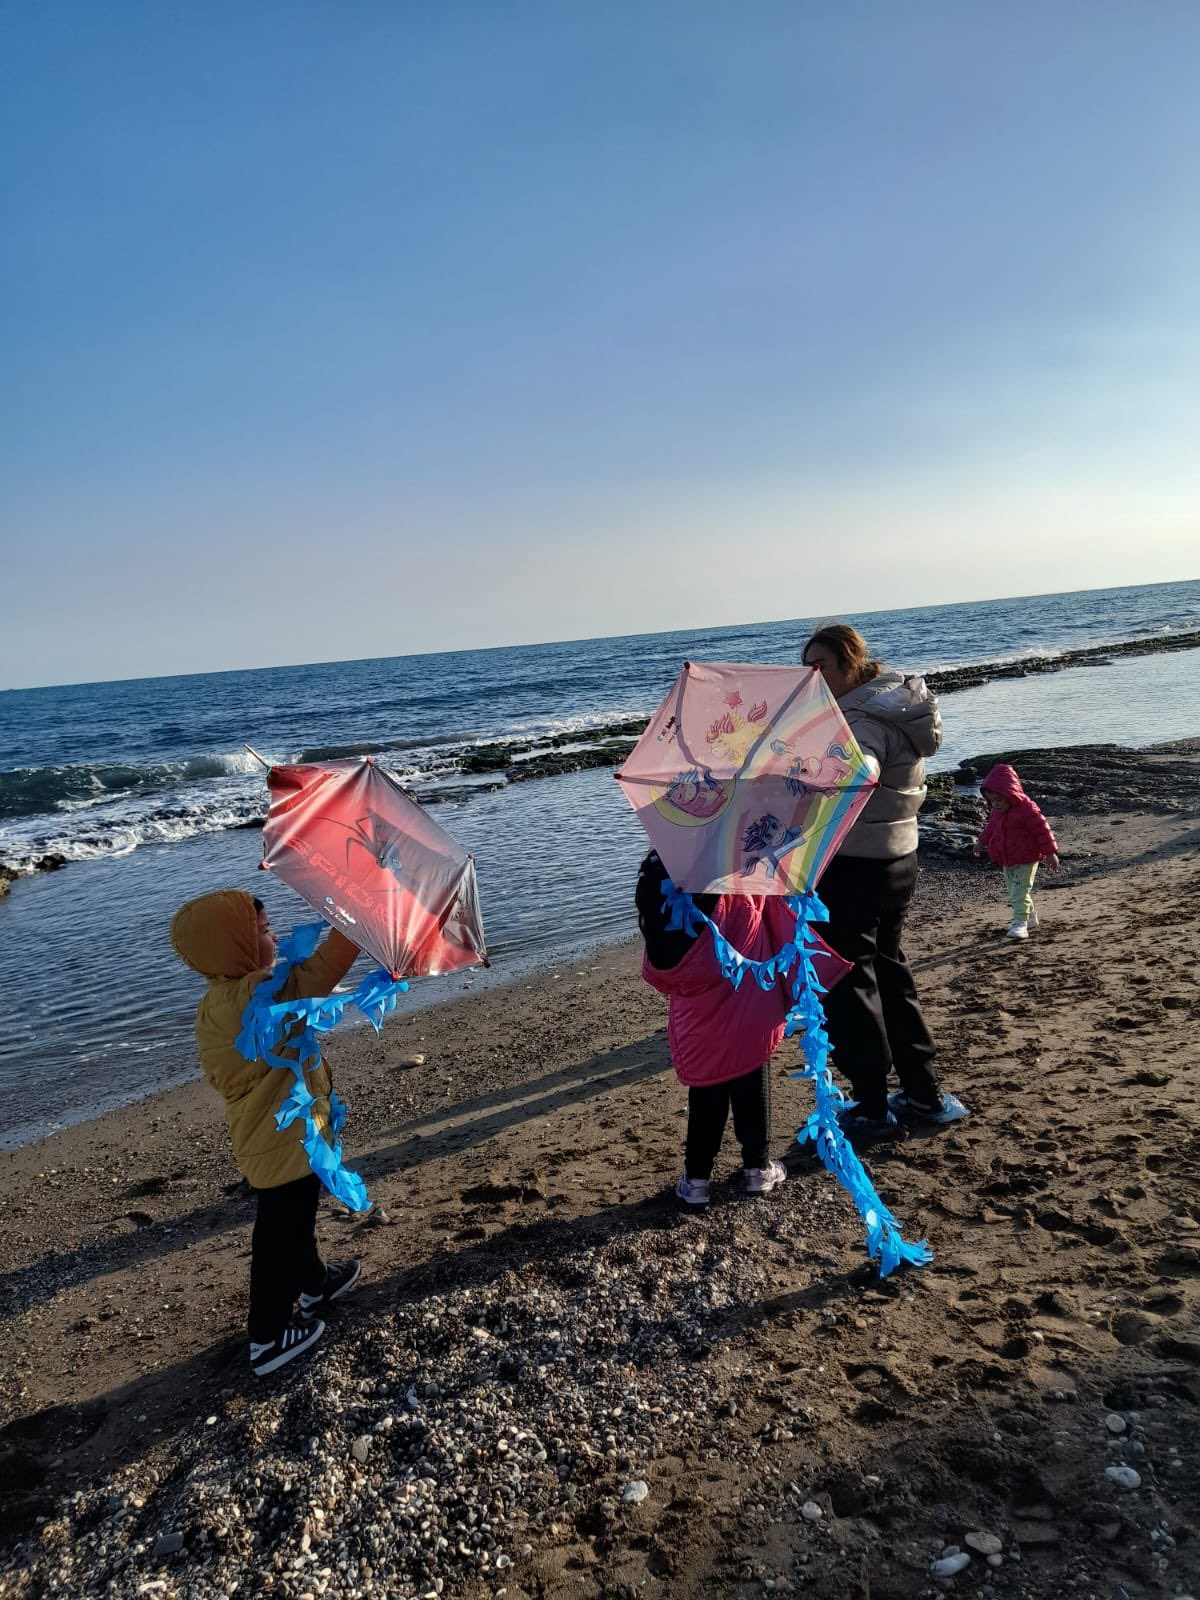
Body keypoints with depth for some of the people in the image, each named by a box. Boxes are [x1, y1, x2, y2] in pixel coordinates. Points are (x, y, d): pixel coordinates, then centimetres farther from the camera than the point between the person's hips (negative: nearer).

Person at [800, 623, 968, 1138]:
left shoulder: (862, 721, -21)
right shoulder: (892, 704, 9)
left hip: (852, 868, -10)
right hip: (897, 859, 10)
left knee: (847, 985, 2)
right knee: (888, 972, 20)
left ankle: (872, 1110, 12)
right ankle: (924, 1095, 29)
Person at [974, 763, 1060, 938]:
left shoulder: (1027, 809, -22)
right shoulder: (996, 811, 2)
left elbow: (1042, 830, -20)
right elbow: (991, 827, 22)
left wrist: (1050, 853, -21)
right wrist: (982, 842, 29)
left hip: (1026, 860, -8)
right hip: (1007, 861, 8)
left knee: (1020, 891, -13)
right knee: (1013, 891, 16)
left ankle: (1020, 924, -12)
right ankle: (1030, 917, 32)